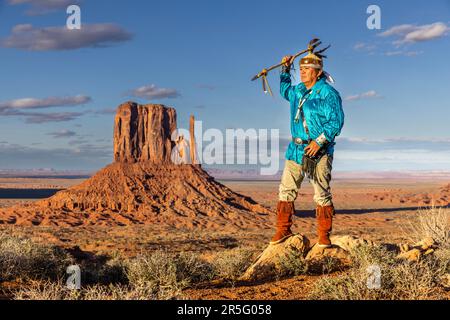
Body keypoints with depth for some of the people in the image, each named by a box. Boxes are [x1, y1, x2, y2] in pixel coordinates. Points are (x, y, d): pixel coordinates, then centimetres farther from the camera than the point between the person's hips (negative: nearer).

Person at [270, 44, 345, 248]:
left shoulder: (328, 93, -9)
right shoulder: (298, 91, 14)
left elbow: (336, 121, -12)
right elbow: (284, 91, 38)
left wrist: (319, 141, -18)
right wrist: (285, 70, 27)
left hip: (320, 151, -6)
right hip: (296, 149, 7)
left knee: (322, 194, -1)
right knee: (286, 190, 3)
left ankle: (324, 235, 8)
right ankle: (283, 229, 13)